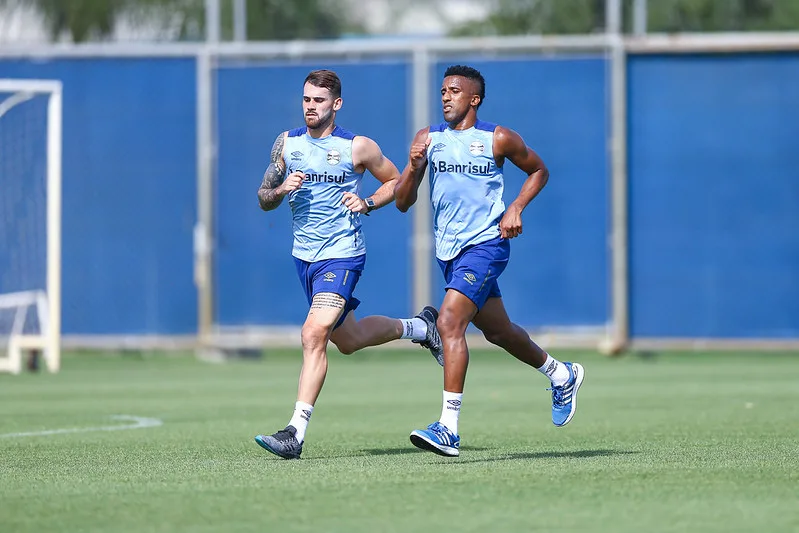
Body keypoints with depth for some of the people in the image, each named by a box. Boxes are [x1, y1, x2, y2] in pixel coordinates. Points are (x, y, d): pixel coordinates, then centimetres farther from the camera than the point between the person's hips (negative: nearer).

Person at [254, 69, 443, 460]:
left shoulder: (358, 147, -8)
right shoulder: (287, 143, 4)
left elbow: (395, 181, 6)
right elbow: (263, 199, 9)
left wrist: (367, 204, -12)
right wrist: (282, 189, -13)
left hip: (342, 255, -6)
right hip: (304, 255, 6)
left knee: (314, 335, -21)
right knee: (347, 339, 19)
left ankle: (296, 432, -22)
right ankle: (419, 327, 46)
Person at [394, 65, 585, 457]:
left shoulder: (498, 139, -4)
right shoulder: (428, 138, 5)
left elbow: (538, 171, 11)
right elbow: (403, 202, 4)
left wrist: (516, 208, -4)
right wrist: (414, 168, -15)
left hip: (485, 245, -6)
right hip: (448, 250, 6)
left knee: (449, 323, -22)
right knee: (497, 330, 19)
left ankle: (449, 429, -25)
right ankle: (562, 375, 45)